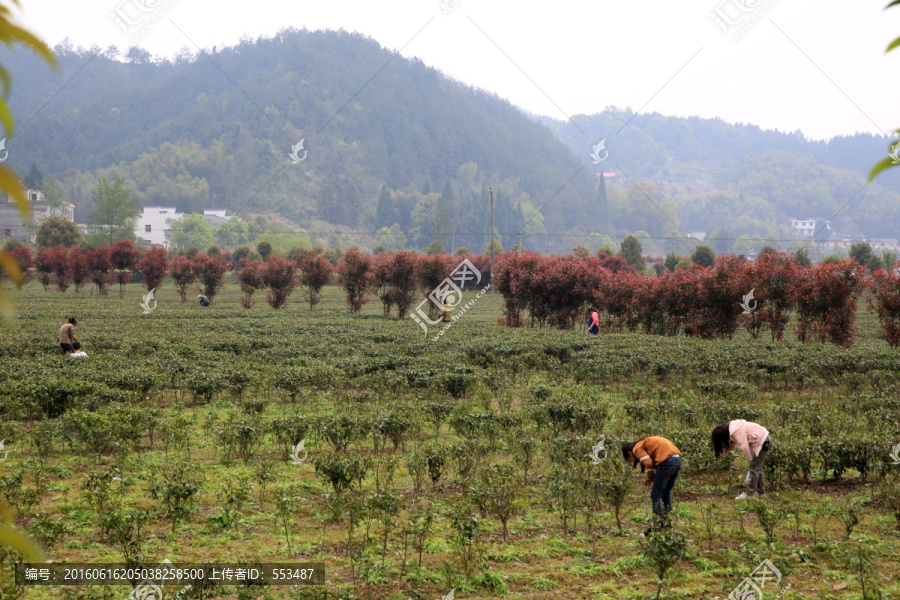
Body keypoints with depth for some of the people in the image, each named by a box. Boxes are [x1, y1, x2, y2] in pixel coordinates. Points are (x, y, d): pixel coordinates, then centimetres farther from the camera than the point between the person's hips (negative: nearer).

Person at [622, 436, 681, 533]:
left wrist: (650, 478, 5)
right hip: (677, 459, 9)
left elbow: (648, 463, -11)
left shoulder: (637, 448, 4)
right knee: (666, 492, 23)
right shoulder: (646, 442, 28)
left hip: (666, 462, -9)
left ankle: (658, 524, 0)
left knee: (655, 495, 1)